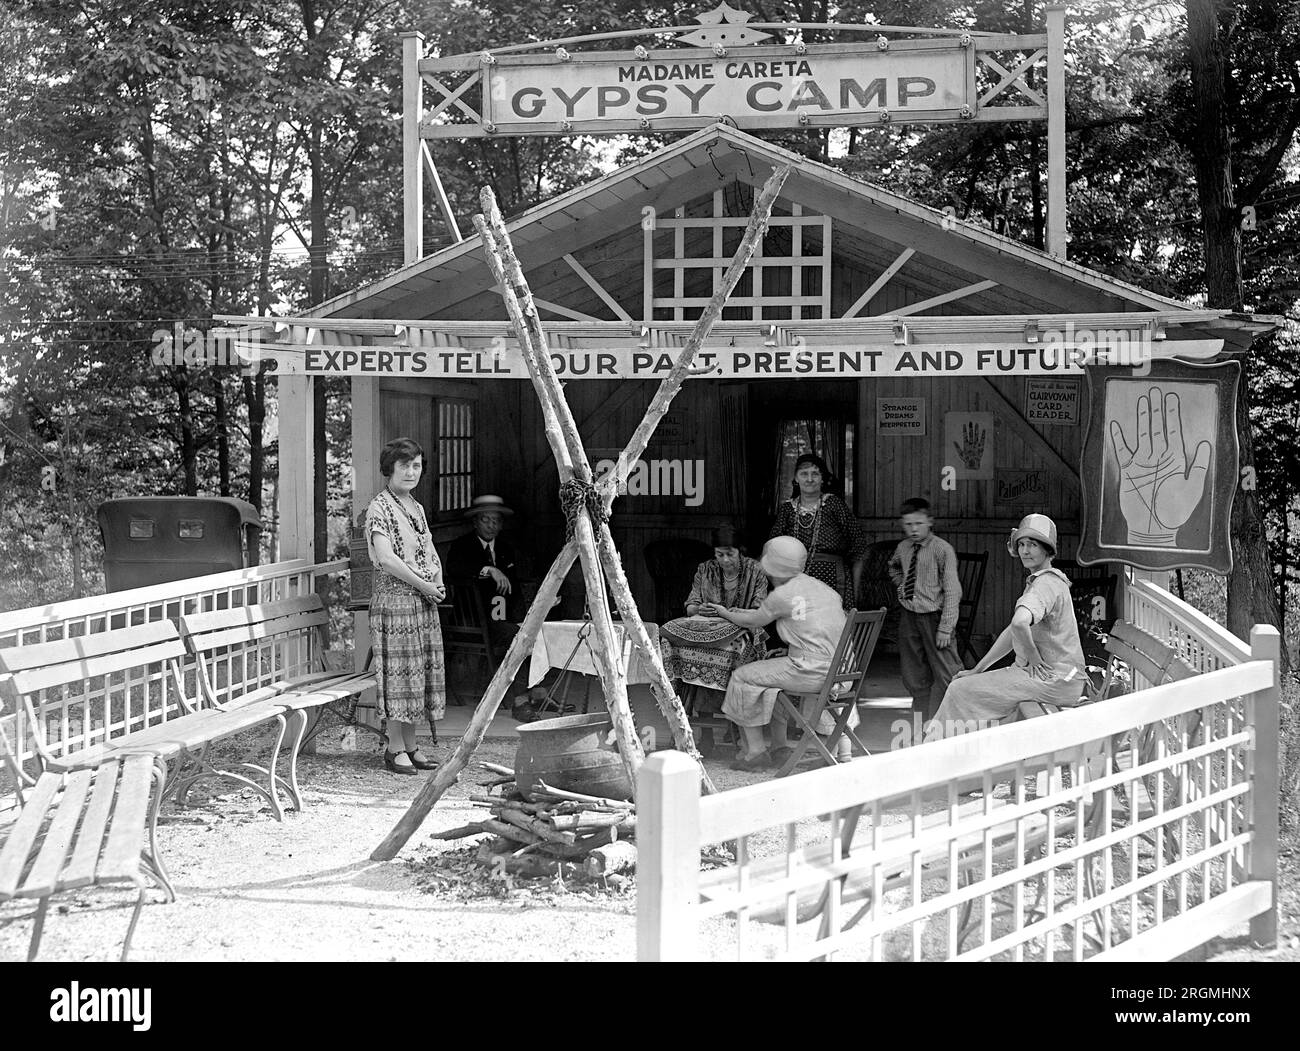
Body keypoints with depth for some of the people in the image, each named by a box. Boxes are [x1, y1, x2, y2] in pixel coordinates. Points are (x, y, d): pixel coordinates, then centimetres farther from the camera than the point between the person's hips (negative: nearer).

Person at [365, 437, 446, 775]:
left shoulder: (416, 507, 16)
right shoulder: (379, 508, -9)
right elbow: (386, 558, -17)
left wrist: (439, 582, 1)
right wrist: (423, 585, -15)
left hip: (424, 599, 8)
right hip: (395, 598, -8)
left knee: (421, 669, 8)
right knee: (399, 670, -5)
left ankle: (411, 744, 16)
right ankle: (395, 748, 1)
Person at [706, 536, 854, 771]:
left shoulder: (782, 595, -9)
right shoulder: (825, 589, 15)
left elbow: (753, 622, 7)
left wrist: (726, 613, 27)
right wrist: (739, 611, 35)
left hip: (811, 671, -8)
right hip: (842, 672, 8)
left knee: (743, 677, 9)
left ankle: (755, 751, 14)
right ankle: (781, 747, 32)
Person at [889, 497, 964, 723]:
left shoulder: (942, 549, -11)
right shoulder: (902, 548, 7)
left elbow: (952, 591, -14)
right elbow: (893, 568, 32)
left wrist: (946, 627, -19)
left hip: (933, 616, -6)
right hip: (908, 616, 6)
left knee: (946, 675, -5)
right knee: (914, 676, 12)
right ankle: (922, 724, 23)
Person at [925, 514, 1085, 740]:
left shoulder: (1046, 583, -17)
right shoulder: (1037, 581, 18)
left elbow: (1020, 622, -37)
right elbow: (1013, 632, 22)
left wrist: (1034, 660, -21)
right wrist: (977, 670, 18)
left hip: (1053, 680, -10)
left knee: (961, 690, -10)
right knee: (969, 682, 18)